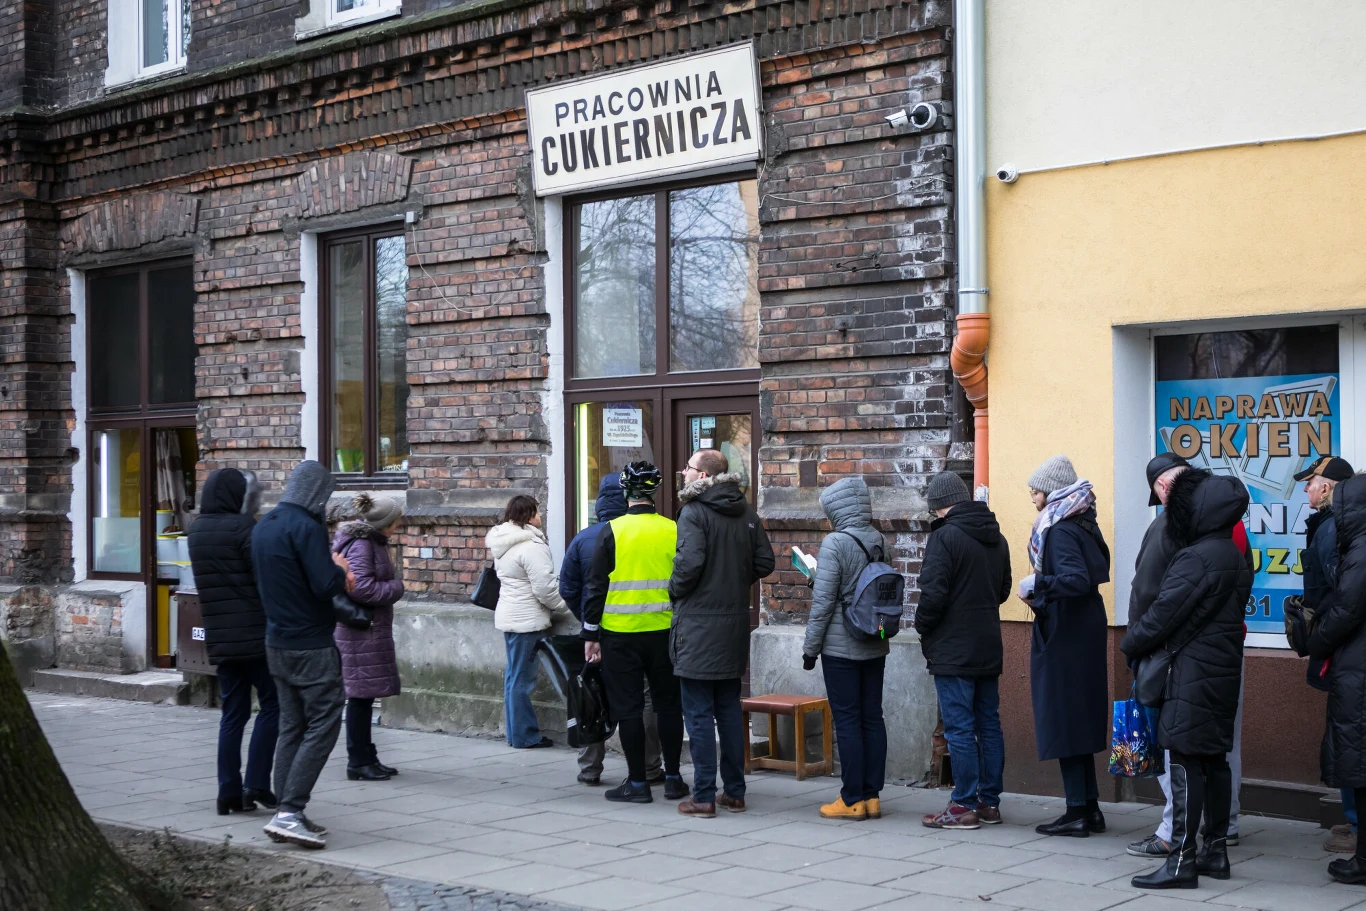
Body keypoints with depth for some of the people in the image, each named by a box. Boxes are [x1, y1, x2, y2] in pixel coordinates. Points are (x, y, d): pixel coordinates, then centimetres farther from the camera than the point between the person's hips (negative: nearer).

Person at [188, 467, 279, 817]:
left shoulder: (197, 530, 10)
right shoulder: (242, 526, -13)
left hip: (220, 639, 7)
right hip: (255, 634, -7)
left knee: (233, 713, 10)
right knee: (272, 704, 4)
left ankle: (229, 792, 9)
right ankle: (256, 784, -1)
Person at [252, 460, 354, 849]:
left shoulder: (264, 526, 12)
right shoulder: (306, 527, -17)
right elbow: (326, 586, -23)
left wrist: (333, 569, 12)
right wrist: (339, 570, -2)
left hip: (277, 642, 9)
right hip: (311, 645, -9)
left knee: (291, 728, 12)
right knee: (322, 726, -5)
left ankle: (286, 814, 13)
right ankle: (290, 811, -11)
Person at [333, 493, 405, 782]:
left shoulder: (373, 541, 15)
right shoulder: (360, 545, -16)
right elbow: (360, 587, -24)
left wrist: (391, 587, 6)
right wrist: (396, 587, -12)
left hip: (371, 628, 10)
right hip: (360, 630, -10)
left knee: (365, 695, 14)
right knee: (360, 695, -4)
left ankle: (367, 758, 21)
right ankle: (358, 761, 3)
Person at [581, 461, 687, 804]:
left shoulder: (612, 531, -7)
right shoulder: (673, 531, -1)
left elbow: (595, 586, -6)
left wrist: (590, 634, 1)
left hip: (620, 634, -2)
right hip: (665, 633, 2)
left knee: (628, 708, 5)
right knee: (668, 705, 14)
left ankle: (637, 783, 7)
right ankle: (673, 779, 18)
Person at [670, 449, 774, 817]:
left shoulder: (694, 513, -13)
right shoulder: (746, 512, 8)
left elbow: (689, 562, -24)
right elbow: (765, 562, 7)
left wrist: (675, 591, -6)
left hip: (698, 626, -7)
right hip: (735, 624, 7)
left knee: (699, 714, -1)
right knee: (729, 710, 15)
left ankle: (704, 797, 0)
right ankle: (735, 792, 19)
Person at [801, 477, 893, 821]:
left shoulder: (835, 543, -15)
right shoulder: (880, 542, 5)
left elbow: (823, 601, -15)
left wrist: (810, 648, -5)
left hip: (841, 647, -6)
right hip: (875, 647, 6)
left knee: (847, 719, -1)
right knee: (872, 717, 9)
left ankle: (853, 799, 1)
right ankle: (872, 795, 13)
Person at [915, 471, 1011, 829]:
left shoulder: (945, 536, -15)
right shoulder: (996, 538, 11)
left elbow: (933, 593, -19)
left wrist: (923, 628, -4)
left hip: (953, 651, -8)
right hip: (988, 648, 8)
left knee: (959, 727, -4)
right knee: (989, 723, 12)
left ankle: (964, 806, -2)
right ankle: (990, 802, 17)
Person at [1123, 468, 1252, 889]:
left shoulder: (1197, 558, -17)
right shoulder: (1234, 557, 12)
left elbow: (1163, 614, -15)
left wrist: (1130, 644, 2)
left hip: (1193, 675, -9)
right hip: (1224, 672, 9)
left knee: (1185, 762, -7)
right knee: (1215, 760, 14)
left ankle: (1182, 860, -7)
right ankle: (1215, 850, 21)